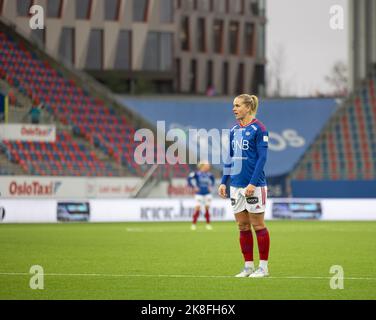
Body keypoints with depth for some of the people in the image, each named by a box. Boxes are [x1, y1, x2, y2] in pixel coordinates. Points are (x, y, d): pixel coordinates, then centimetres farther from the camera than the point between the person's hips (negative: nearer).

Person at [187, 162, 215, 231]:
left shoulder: (209, 174, 3)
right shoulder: (197, 173, -12)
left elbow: (213, 180, 24)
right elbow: (189, 179, -8)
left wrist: (211, 186, 13)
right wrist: (194, 187, -8)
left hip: (207, 193, 4)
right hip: (199, 193, -4)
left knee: (207, 208, 4)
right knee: (197, 208, -9)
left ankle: (208, 224, 12)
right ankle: (194, 224, 2)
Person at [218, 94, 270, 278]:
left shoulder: (258, 129, -9)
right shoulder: (234, 130, 12)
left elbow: (262, 158, -12)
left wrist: (252, 183, -18)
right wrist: (224, 182, 11)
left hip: (254, 185, -7)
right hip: (236, 185, 7)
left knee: (257, 225, -1)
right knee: (242, 226, 7)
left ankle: (263, 267, 6)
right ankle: (248, 266, 12)